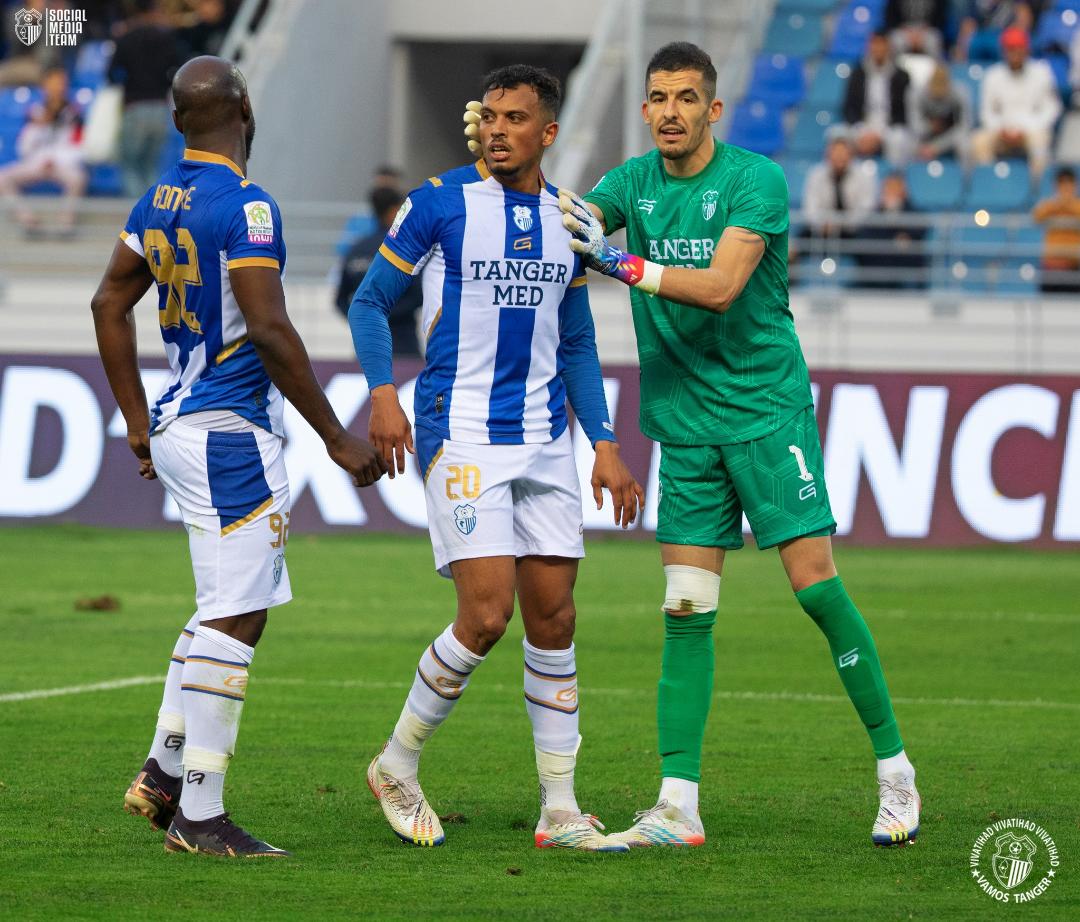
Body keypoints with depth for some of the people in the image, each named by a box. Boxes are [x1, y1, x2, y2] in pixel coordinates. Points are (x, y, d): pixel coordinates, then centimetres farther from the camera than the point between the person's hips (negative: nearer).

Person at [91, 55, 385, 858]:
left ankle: (162, 775, 17)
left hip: (179, 426, 9)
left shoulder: (158, 202, 11)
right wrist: (336, 437, -16)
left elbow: (111, 304, 19)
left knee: (234, 610, 18)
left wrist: (139, 422, 26)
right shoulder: (245, 207, -16)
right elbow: (269, 330, -21)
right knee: (232, 620, -5)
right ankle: (199, 816, -4)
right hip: (231, 433, -9)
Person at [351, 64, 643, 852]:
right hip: (461, 433, -5)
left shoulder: (566, 222, 10)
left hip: (545, 441, 5)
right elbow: (370, 303, 1)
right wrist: (383, 394, -14)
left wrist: (605, 445, 10)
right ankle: (397, 765, 6)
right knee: (486, 615, -13)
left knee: (554, 620, 3)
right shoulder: (440, 203, -4)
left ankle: (560, 808, 8)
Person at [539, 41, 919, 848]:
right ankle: (678, 806, -1)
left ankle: (895, 769, 6)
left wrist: (617, 261, -26)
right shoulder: (634, 182, 7)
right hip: (685, 423, 4)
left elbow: (721, 287, -21)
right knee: (686, 613, -1)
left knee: (816, 584, -7)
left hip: (767, 408, -4)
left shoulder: (756, 180, -10)